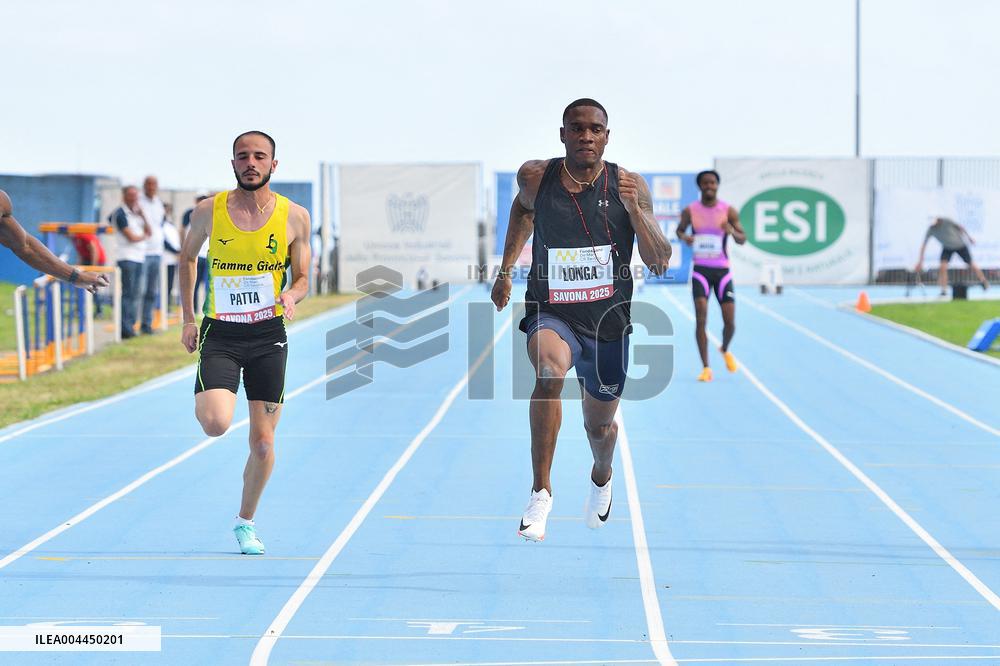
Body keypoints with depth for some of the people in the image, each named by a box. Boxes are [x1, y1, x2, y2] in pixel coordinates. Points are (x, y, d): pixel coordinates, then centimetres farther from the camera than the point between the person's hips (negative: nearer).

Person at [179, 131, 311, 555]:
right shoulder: (209, 211, -2)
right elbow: (186, 259, 14)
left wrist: (291, 296, -16)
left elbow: (302, 279, 7)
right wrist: (188, 319, 9)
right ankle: (209, 398, 15)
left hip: (268, 337, 1)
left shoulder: (294, 217, -1)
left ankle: (246, 521, 25)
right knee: (215, 424, -23)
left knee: (263, 444, 3)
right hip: (220, 333, -1)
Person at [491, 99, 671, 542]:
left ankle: (601, 478, 56)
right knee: (549, 371, -36)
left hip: (608, 320, 1)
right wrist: (505, 269, 20)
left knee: (600, 427, 17)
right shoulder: (535, 178, -6)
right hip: (550, 312, -1)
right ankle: (541, 490, -27)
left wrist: (634, 210, -23)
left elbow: (660, 263, -10)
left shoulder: (628, 186, -9)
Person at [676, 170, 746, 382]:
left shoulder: (728, 211, -2)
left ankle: (725, 350, 33)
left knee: (730, 322, -1)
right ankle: (706, 368, -9)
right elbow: (679, 230, 17)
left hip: (722, 270, 1)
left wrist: (732, 231, -22)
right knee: (701, 316, -14)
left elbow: (742, 240, 0)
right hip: (700, 269, -1)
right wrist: (683, 236, -7)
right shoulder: (690, 211, 0)